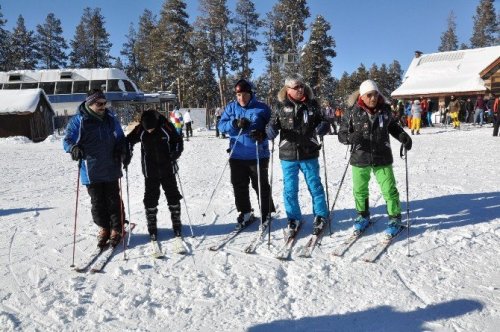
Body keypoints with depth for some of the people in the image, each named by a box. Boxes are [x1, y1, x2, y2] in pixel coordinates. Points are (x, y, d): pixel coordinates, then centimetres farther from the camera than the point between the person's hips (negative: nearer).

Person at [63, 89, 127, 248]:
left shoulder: (110, 118, 2)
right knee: (97, 201, 9)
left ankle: (116, 229, 22)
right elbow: (67, 140, -4)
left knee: (113, 199, 9)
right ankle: (104, 228, 26)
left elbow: (120, 138, 12)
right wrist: (74, 148, -26)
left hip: (111, 169, 2)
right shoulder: (78, 120, -7)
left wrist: (121, 150, -7)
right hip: (91, 171, -1)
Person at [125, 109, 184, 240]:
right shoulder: (140, 129, -10)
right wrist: (127, 156, -4)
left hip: (167, 169, -1)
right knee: (150, 199, 5)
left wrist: (175, 154, -15)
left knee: (173, 196, 8)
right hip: (150, 171, 1)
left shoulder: (166, 127, -14)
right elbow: (129, 141, 6)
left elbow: (178, 140, -2)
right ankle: (152, 227, 18)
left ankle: (176, 223, 23)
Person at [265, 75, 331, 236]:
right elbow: (272, 125, 4)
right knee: (290, 189, 8)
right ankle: (293, 219, 25)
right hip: (288, 156, 1)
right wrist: (271, 130, -19)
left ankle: (321, 216, 26)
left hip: (309, 155, 0)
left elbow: (322, 122, 8)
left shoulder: (312, 105, 0)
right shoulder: (281, 108, -1)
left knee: (315, 186, 9)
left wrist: (323, 127, -16)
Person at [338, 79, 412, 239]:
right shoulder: (353, 113, -9)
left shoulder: (385, 110, -2)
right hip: (360, 159, 0)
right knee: (359, 190, 14)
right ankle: (363, 216, 38)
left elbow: (393, 126, 16)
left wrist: (403, 136, -2)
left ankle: (395, 219, 24)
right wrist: (351, 137, -26)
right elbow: (342, 134, -5)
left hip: (382, 158, 0)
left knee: (389, 190, 3)